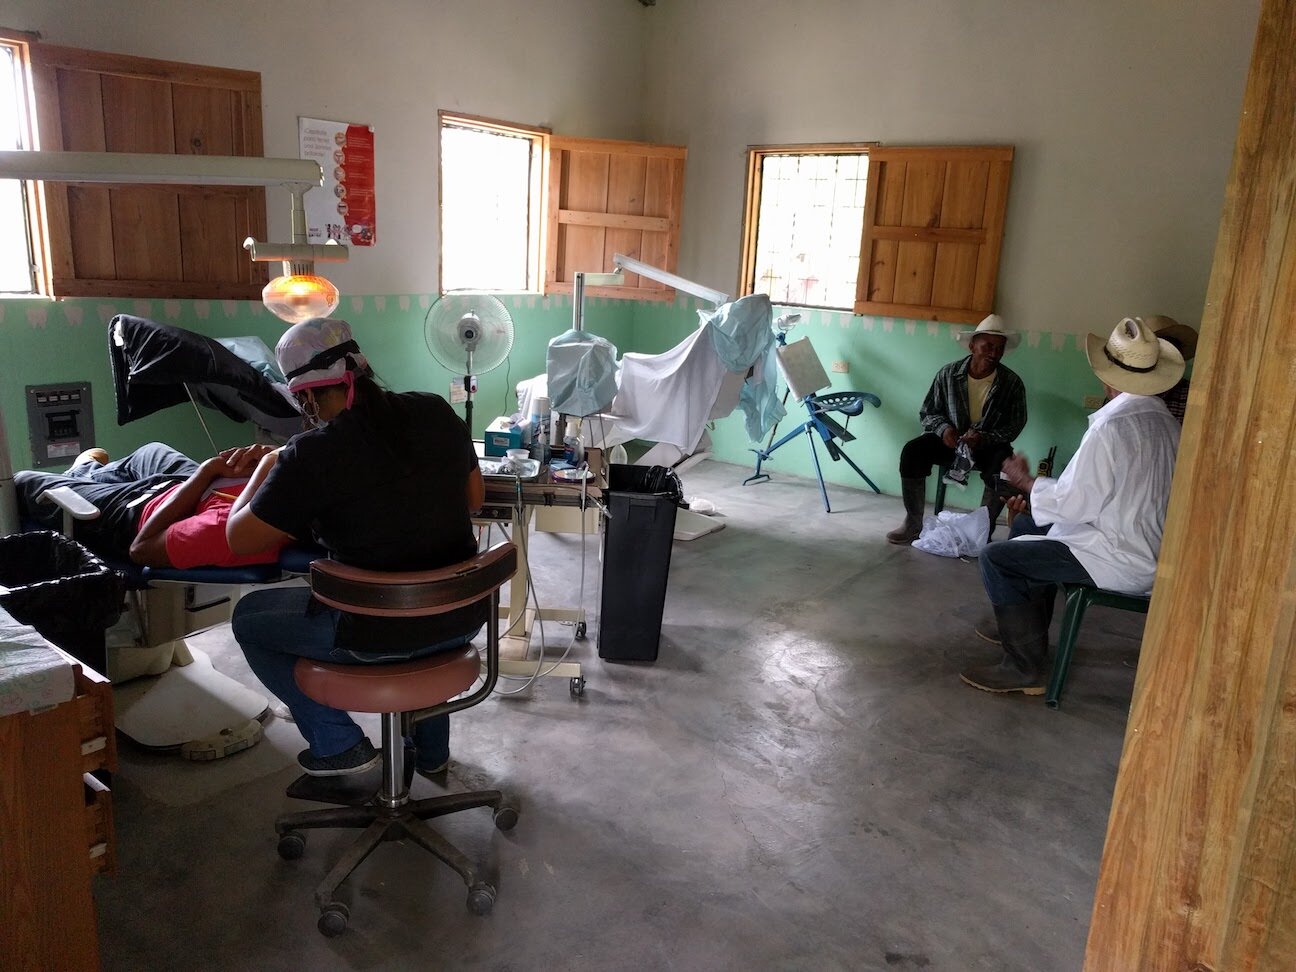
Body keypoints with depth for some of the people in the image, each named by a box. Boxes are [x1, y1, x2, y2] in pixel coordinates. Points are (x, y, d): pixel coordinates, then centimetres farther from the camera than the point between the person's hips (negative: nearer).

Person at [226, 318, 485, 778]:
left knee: (248, 618, 20)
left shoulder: (310, 456, -18)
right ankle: (431, 748, 44)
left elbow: (238, 538, -6)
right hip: (464, 618, 5)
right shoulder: (435, 412, -2)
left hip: (380, 636, -5)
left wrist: (263, 469, 9)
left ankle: (339, 744, 20)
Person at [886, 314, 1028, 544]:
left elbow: (1014, 426, -6)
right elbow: (927, 412, 3)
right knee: (912, 451, -26)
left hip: (989, 445, -1)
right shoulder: (948, 374, -5)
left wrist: (983, 438, -24)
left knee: (1004, 467, -34)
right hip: (949, 439, 1)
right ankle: (913, 523, -16)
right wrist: (943, 428, -20)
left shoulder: (1012, 383, -8)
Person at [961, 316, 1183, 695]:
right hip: (1152, 548, 10)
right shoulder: (1165, 420, 4)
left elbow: (1073, 504, -22)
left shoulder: (1112, 426, -25)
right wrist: (1036, 497, 10)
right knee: (1026, 526, 22)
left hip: (1121, 562, -10)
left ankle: (1024, 667, 0)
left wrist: (1026, 481, -5)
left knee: (997, 559, -8)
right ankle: (1027, 630, 33)